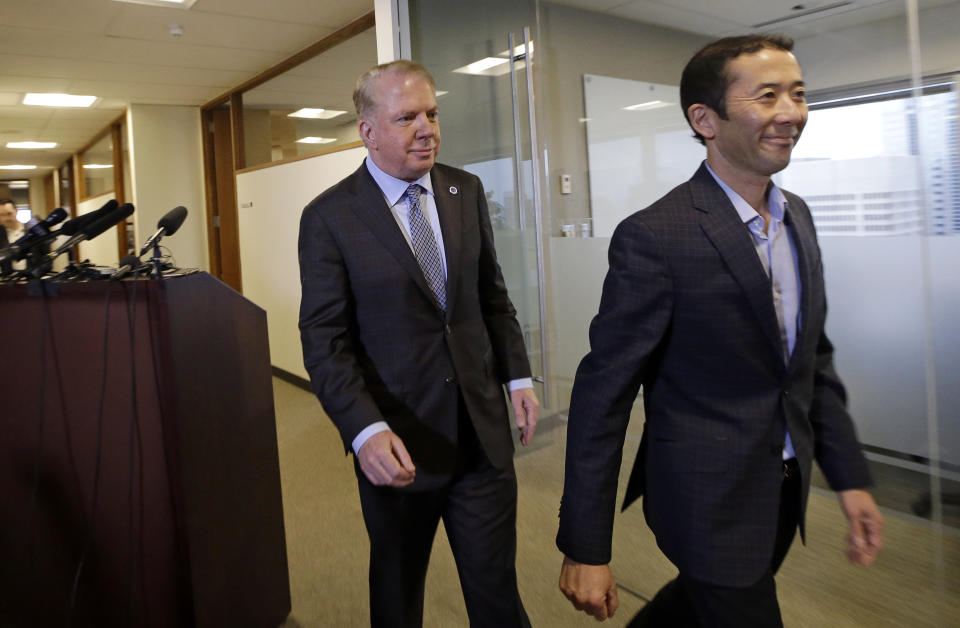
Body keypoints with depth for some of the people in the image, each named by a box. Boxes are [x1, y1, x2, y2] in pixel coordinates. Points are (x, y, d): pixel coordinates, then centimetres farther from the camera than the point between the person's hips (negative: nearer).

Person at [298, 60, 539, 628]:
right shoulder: (329, 218, -9)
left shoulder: (467, 192, 4)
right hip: (396, 443, -2)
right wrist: (366, 431, -24)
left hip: (483, 429, 3)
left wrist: (519, 377, 5)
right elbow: (324, 341, -12)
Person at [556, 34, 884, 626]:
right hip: (710, 503, -8)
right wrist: (584, 549, -17)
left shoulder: (797, 216, 2)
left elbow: (815, 358, 11)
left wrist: (851, 477, 9)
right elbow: (602, 395, -20)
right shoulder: (654, 237, -22)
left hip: (785, 490, 8)